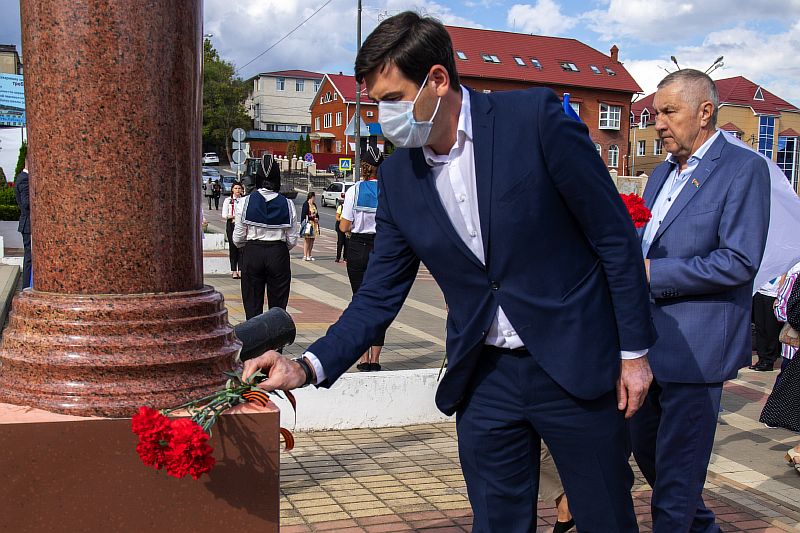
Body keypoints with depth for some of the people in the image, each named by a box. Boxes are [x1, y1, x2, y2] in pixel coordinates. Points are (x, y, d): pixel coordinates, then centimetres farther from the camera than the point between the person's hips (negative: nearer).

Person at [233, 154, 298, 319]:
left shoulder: (246, 202, -5)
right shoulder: (287, 204, -4)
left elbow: (238, 239, -3)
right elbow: (292, 240, -1)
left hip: (252, 254, 0)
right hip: (279, 255, 0)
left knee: (252, 306, 7)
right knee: (278, 305, 8)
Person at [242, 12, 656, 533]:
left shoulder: (537, 119, -13)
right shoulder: (397, 176, 0)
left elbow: (616, 235, -8)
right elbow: (380, 295, 2)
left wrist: (634, 350, -6)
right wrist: (308, 366, -12)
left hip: (577, 366, -3)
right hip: (485, 378, 4)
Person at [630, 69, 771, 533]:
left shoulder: (744, 168, -10)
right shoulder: (662, 173, 15)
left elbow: (738, 263, -20)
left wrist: (651, 273, -19)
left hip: (698, 345, -8)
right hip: (651, 339, 9)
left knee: (676, 466, 1)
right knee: (646, 448, 20)